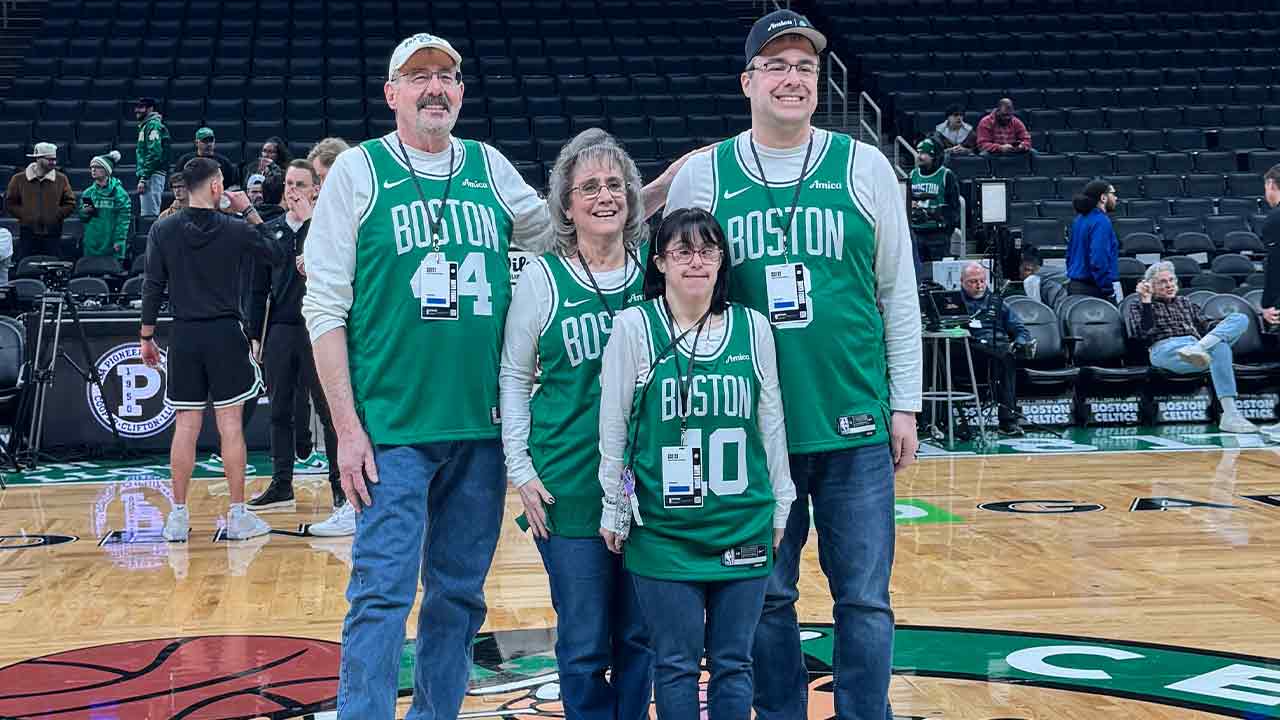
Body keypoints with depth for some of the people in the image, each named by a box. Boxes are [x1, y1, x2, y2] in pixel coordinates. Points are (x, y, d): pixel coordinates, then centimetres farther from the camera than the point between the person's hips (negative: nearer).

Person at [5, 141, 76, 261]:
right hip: (27, 234, 0)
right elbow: (9, 203, 7)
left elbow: (70, 204, 7)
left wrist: (55, 216, -6)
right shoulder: (19, 179, 3)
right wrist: (25, 215, -6)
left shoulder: (61, 179, 5)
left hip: (52, 235, 0)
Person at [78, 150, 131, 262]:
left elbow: (124, 219, -8)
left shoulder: (118, 192, -5)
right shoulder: (88, 193, 10)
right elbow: (82, 219, 16)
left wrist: (119, 241, -15)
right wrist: (85, 213, -7)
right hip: (92, 246, 4)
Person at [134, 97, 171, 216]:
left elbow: (154, 154, -19)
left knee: (149, 215, -13)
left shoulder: (153, 125, -9)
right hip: (147, 176, 10)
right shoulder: (145, 126, 22)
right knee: (153, 214, 12)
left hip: (152, 175, -10)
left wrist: (143, 179, -21)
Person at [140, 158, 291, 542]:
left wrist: (147, 337, 8)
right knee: (230, 424, 2)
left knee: (185, 426, 6)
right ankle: (238, 515, 5)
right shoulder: (234, 229, -4)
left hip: (183, 336, 2)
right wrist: (249, 212, 14)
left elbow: (152, 287, 1)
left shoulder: (162, 230, 0)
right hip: (225, 334, -2)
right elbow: (276, 251, 11)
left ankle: (178, 515, 9)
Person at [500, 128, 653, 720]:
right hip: (569, 487, -2)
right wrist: (520, 471, -2)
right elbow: (513, 378, 4)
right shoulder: (542, 278, -2)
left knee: (640, 637, 11)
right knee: (584, 643, 4)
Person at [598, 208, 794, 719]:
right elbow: (612, 426, 0)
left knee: (733, 663, 9)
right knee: (676, 665, 5)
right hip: (663, 529, -2)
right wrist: (615, 509, 2)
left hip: (744, 526, 2)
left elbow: (771, 423, 10)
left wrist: (780, 505, 11)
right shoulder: (634, 327, -4)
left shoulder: (753, 327, 3)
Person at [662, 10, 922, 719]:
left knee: (864, 598, 5)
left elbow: (897, 294, 5)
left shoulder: (864, 166, 2)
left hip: (856, 424, 0)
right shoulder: (702, 175, 2)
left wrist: (904, 404, 3)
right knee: (768, 597, 10)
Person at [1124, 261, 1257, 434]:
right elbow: (1144, 333, 3)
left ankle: (1197, 349, -46)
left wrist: (1226, 328, 8)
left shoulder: (1185, 303, 38)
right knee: (1220, 345, -36)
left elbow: (1205, 328, 29)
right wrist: (1146, 301, 0)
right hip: (1165, 349, -5)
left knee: (1240, 318, -20)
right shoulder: (1138, 306, 23)